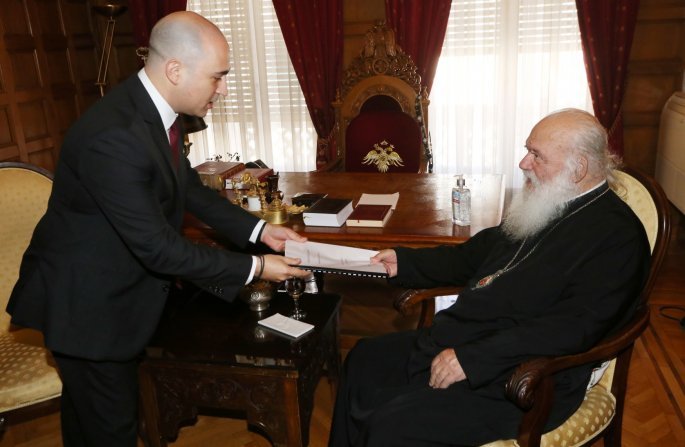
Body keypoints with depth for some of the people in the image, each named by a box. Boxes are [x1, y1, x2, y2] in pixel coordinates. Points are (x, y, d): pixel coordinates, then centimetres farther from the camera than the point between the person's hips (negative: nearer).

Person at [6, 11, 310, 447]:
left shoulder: (154, 111, -4)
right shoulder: (113, 135, -32)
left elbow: (190, 187, 8)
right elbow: (158, 246, -29)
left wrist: (257, 229, -1)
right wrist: (254, 268, -22)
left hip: (120, 288, 8)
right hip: (87, 301, -8)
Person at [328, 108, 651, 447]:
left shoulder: (617, 234, -14)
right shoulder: (544, 206, 11)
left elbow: (572, 326, -24)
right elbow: (476, 254, 20)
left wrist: (472, 358, -27)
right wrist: (404, 262, 10)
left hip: (517, 382, -9)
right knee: (364, 359, 12)